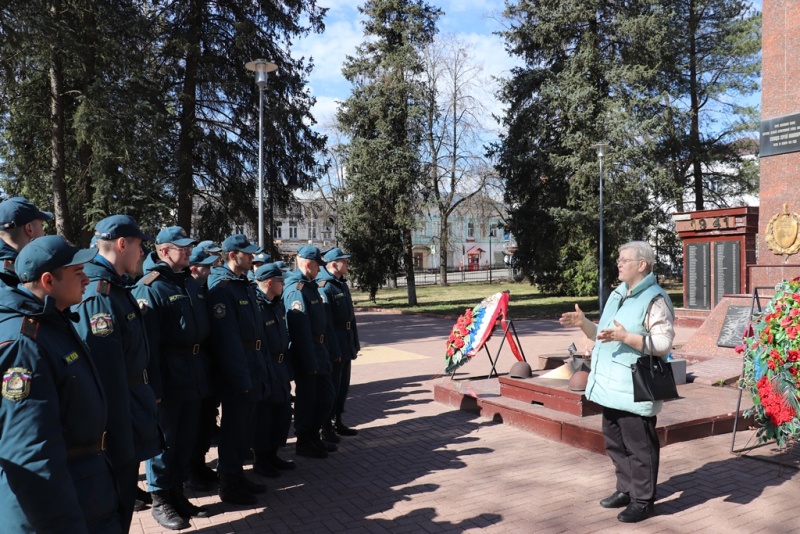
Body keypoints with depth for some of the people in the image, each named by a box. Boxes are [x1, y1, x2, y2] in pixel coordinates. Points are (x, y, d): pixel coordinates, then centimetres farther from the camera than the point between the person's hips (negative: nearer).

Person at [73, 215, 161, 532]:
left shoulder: (115, 288, 8)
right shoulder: (99, 296, -24)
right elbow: (107, 377, -26)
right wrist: (120, 443, -24)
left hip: (130, 412, 10)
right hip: (117, 421, -10)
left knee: (124, 499, 23)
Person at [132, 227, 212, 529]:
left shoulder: (191, 283, 12)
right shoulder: (150, 287, -12)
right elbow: (146, 342, -18)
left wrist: (204, 368, 14)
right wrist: (153, 387, -21)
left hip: (194, 373, 8)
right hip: (168, 375, -7)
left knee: (187, 437, 16)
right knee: (163, 438, 6)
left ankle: (177, 493, 30)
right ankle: (160, 500, 20)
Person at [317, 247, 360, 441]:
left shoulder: (342, 284, 13)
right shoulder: (324, 287, -17)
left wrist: (355, 343, 17)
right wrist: (333, 350, -23)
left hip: (346, 345, 9)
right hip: (333, 346, -9)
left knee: (343, 385, 17)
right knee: (331, 387, 1)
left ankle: (338, 422, 29)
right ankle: (327, 428, 13)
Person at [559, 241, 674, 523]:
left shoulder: (655, 299, -12)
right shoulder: (616, 295, 15)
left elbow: (664, 344, -21)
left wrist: (626, 337, -29)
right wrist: (583, 323, 4)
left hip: (635, 390, -9)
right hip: (611, 386, 9)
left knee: (639, 447, 2)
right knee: (616, 443, 19)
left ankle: (643, 500, 16)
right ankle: (625, 489, 33)